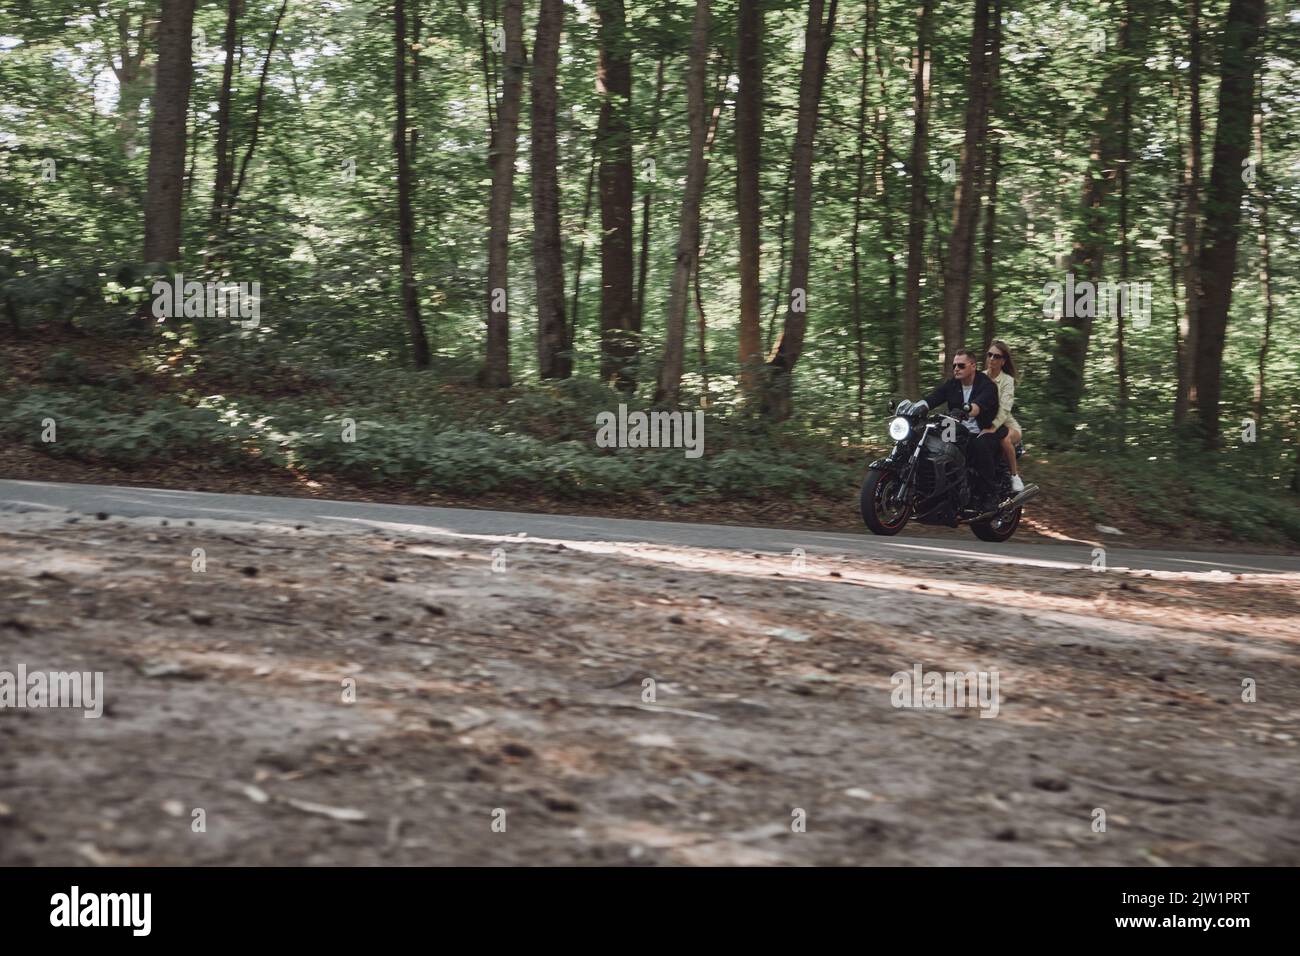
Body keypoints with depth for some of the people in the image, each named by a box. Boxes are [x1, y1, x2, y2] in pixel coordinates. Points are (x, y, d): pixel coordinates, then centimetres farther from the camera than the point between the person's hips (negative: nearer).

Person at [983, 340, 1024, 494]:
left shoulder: (1007, 380, -6)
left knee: (1004, 438, -37)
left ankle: (1015, 475, -18)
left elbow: (1004, 409, -21)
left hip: (1005, 424, -4)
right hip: (983, 422, 4)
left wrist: (993, 427, -38)